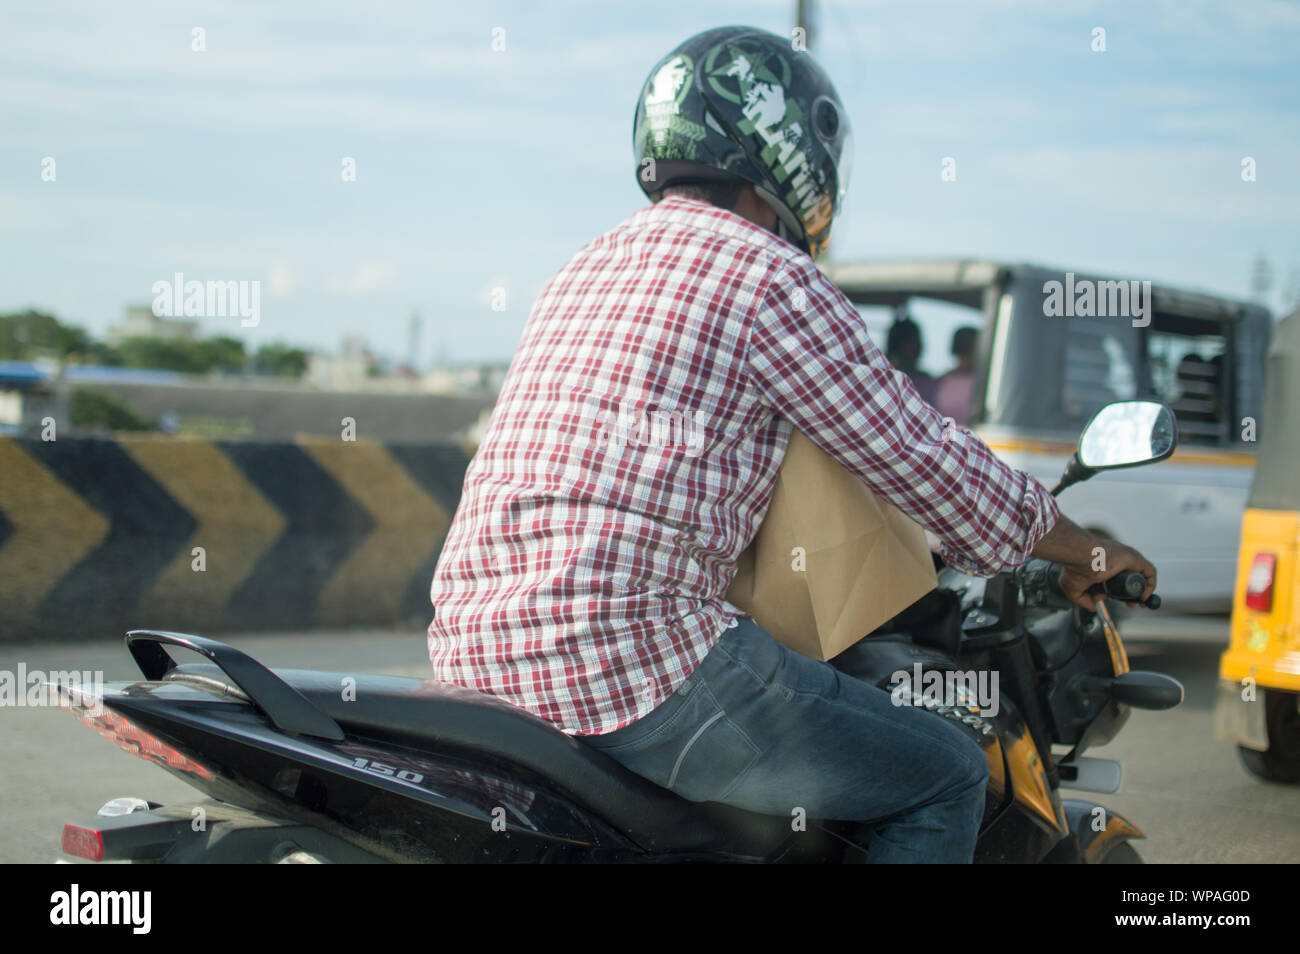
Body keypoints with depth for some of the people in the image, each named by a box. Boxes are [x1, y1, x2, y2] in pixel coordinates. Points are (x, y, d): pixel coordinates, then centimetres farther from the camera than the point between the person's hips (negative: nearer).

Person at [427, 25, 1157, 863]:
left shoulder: (586, 269, 21)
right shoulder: (767, 274, -4)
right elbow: (919, 457, -1)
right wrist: (1085, 551, 17)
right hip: (635, 653, -9)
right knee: (946, 778, 4)